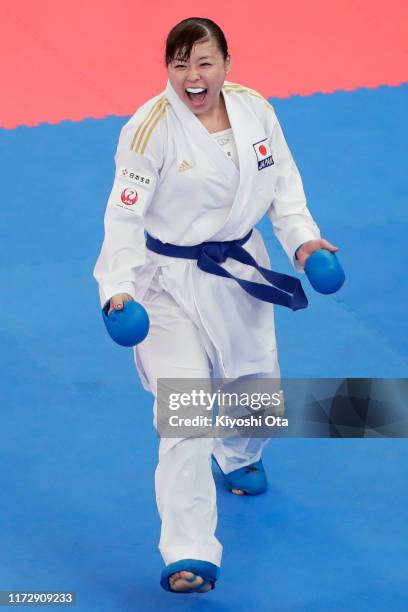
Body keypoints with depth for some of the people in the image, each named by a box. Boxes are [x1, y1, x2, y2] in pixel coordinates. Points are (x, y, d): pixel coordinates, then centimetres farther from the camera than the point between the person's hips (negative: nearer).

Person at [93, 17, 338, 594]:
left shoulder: (255, 109, -5)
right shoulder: (152, 127, -19)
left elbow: (282, 181, 7)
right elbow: (125, 214, -21)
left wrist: (302, 238, -6)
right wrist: (119, 286, -32)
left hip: (240, 271, 5)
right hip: (172, 281, -5)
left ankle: (239, 457, 60)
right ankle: (190, 556, -8)